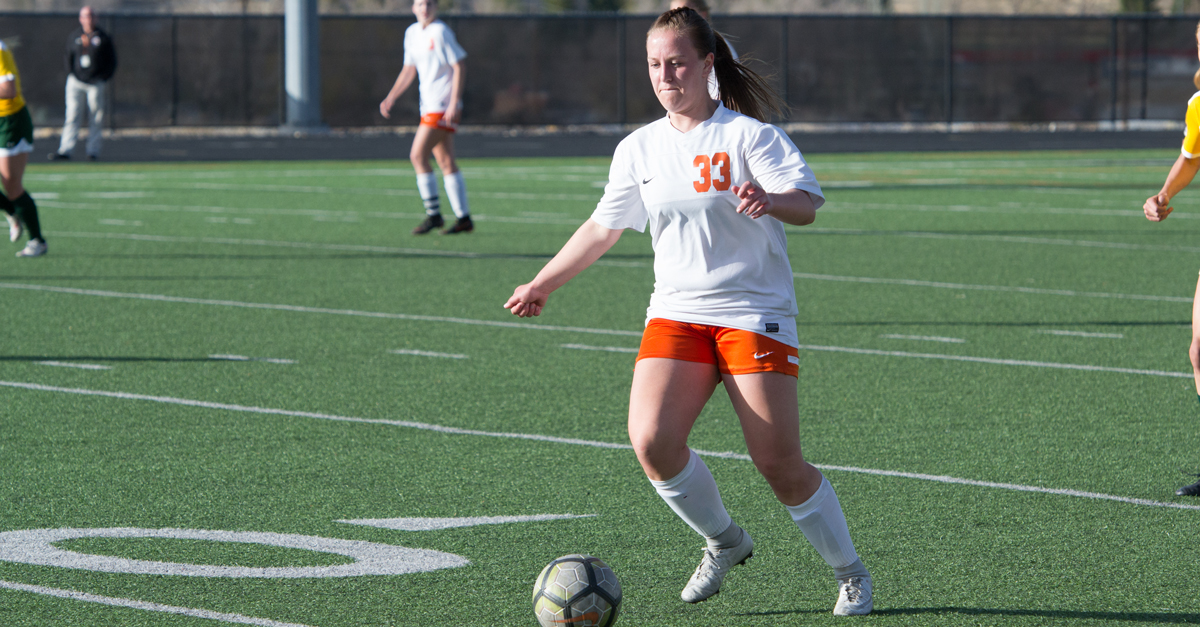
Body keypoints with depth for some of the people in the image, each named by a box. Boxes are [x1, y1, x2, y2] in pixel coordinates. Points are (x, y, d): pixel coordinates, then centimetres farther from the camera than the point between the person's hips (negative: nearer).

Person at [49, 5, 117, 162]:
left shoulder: (103, 38, 4)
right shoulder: (74, 37, 9)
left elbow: (112, 61, 6)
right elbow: (69, 58, 19)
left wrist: (104, 79, -2)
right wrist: (71, 74, 5)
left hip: (96, 83, -1)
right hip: (76, 81, 1)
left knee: (95, 119, 1)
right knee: (72, 115, -6)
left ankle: (93, 151, 7)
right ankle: (65, 150, -10)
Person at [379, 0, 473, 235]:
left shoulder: (440, 32, -12)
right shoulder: (412, 33, 12)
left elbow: (459, 67, -14)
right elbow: (409, 70, 23)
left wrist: (454, 104, -19)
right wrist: (390, 98, 16)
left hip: (443, 107, -8)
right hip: (429, 107, 8)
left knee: (418, 155, -14)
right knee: (446, 163, 9)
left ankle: (433, 214, -8)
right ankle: (464, 218, 13)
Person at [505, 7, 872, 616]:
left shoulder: (747, 134, -7)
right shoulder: (639, 148, 10)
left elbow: (807, 201, -19)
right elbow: (602, 227, 23)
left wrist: (769, 200, -41)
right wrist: (542, 284, 29)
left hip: (754, 312, -4)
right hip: (675, 314, 4)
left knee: (780, 466, -9)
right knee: (651, 440, -19)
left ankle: (850, 574, 14)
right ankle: (723, 541, 7)